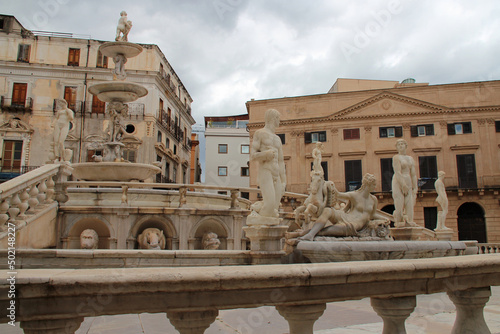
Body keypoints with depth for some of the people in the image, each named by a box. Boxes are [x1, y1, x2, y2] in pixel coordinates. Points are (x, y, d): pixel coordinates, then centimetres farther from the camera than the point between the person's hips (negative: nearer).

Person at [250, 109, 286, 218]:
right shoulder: (259, 133, 5)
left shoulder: (278, 139, 26)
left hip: (276, 176, 7)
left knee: (274, 212, -4)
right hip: (265, 173, -7)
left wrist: (283, 182, 14)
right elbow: (253, 156, -2)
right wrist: (266, 154, -21)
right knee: (270, 206, -23)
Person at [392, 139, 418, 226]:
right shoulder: (396, 157, -1)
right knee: (399, 207, -9)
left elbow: (413, 174, 13)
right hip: (398, 184, -6)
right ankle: (398, 223, -5)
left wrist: (415, 188, 4)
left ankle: (410, 223, 0)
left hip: (408, 184, 6)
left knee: (410, 205, -1)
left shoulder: (410, 159, 18)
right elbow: (397, 173, -12)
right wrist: (403, 185, -19)